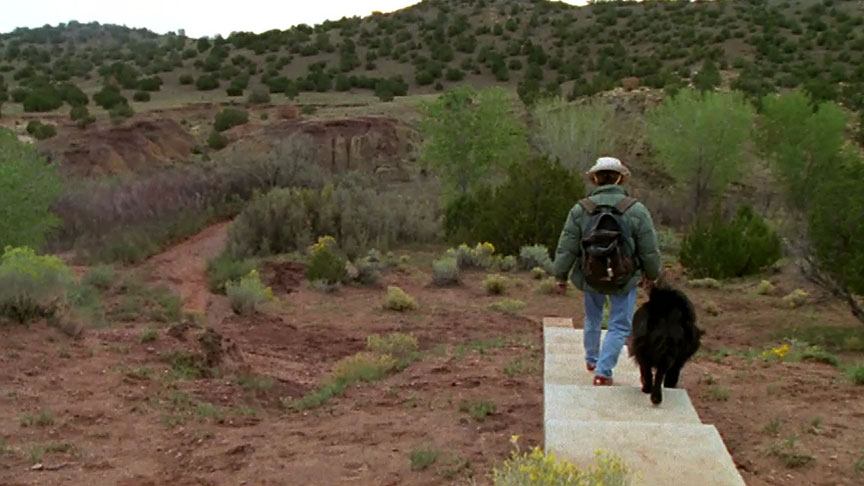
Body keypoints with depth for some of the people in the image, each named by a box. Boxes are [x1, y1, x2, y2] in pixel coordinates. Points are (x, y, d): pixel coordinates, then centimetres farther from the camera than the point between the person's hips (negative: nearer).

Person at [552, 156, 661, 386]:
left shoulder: (580, 209, -9)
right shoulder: (636, 210, -11)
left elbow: (566, 249, -6)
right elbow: (650, 251, -5)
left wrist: (561, 276, 7)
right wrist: (652, 275, 12)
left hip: (590, 277, 3)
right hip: (624, 280, -2)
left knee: (593, 319, 25)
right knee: (620, 326, 10)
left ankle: (592, 360, 43)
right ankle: (603, 371, 1)